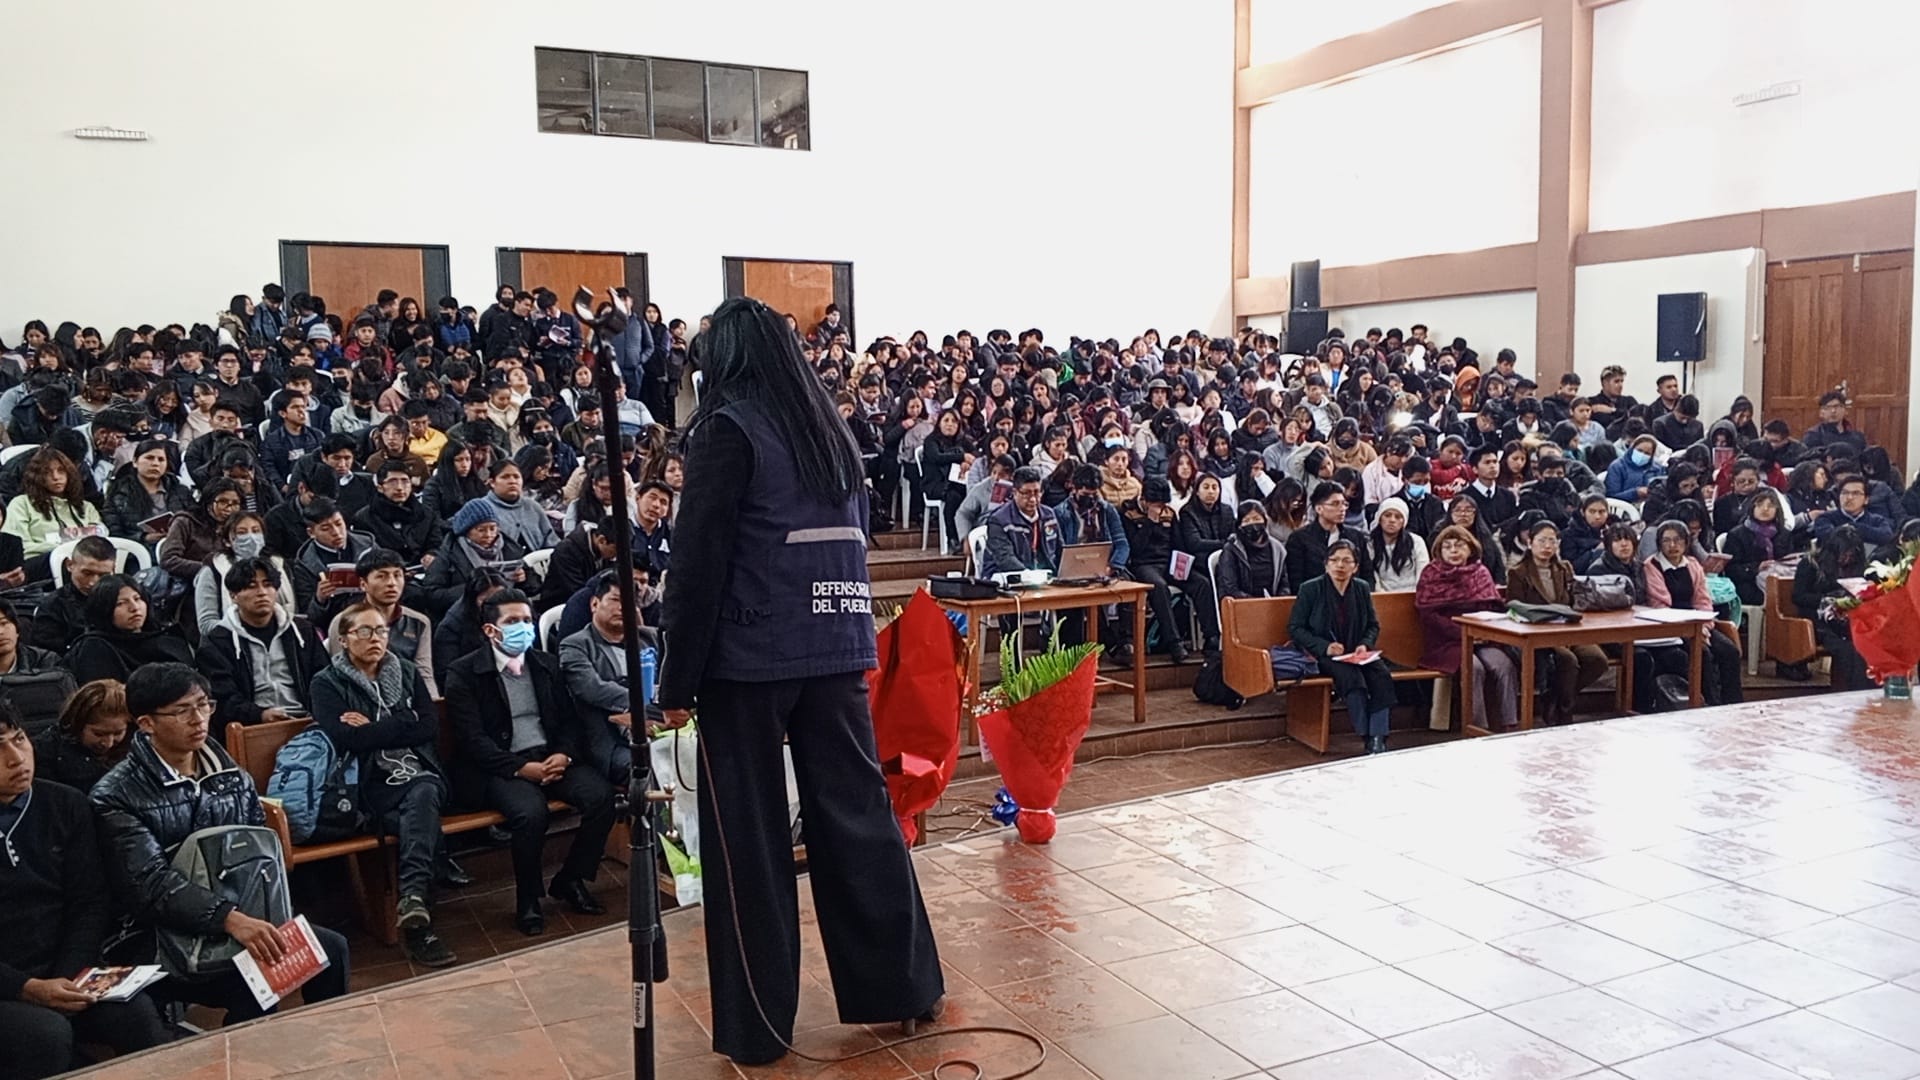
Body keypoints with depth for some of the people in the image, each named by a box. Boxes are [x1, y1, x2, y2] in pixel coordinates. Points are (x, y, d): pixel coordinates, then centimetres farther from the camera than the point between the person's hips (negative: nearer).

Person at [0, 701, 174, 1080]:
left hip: (66, 974, 3)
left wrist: (68, 977, -9)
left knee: (139, 1015, -24)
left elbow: (90, 902, 5)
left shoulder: (66, 805, 5)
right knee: (48, 1034, -32)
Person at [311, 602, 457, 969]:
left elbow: (430, 726, 3)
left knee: (423, 793, -35)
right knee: (423, 819, -33)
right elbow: (344, 740, -9)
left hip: (421, 776, 2)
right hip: (373, 786, -2)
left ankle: (412, 901, -44)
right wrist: (395, 729, -4)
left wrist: (370, 729, -2)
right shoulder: (328, 683, 7)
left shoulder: (407, 672, 17)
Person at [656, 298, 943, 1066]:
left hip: (750, 655, -6)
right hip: (838, 649, 6)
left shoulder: (728, 428, -7)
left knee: (748, 835, 3)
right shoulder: (832, 431, 13)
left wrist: (677, 679, -7)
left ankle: (754, 1024, 12)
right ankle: (904, 984, 20)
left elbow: (700, 561, -11)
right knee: (857, 812, 12)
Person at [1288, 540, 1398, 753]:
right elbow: (1294, 628, -4)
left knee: (1382, 675, -26)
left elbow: (1374, 625, 18)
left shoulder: (1362, 588, 8)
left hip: (1356, 653, 4)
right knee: (1352, 676, -34)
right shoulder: (1310, 589, -4)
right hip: (1323, 656, -4)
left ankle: (1378, 741, -26)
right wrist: (1325, 647, -17)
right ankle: (1367, 739, -28)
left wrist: (1365, 644, -5)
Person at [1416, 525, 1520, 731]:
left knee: (1504, 665, -26)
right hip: (1446, 643, -3)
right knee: (1474, 668, -32)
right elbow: (1429, 616, -7)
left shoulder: (1480, 572, 16)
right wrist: (1464, 633, -18)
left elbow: (1495, 606, 11)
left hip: (1481, 639, 4)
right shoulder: (1431, 574, 3)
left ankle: (1509, 726, -24)